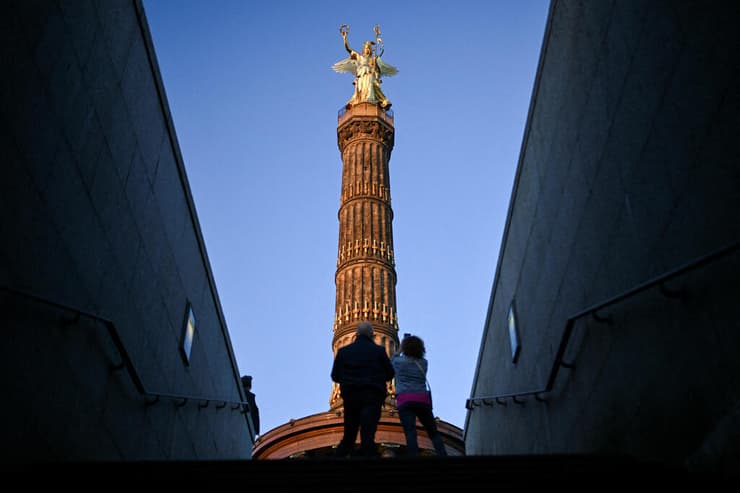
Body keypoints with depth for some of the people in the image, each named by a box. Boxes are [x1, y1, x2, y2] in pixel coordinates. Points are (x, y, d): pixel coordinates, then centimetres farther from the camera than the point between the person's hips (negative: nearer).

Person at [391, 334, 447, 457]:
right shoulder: (423, 362, 13)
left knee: (410, 433, -16)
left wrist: (400, 349, 42)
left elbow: (392, 359, 30)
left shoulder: (399, 361, 8)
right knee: (434, 433, 6)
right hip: (422, 400, 2)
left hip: (405, 400, -2)